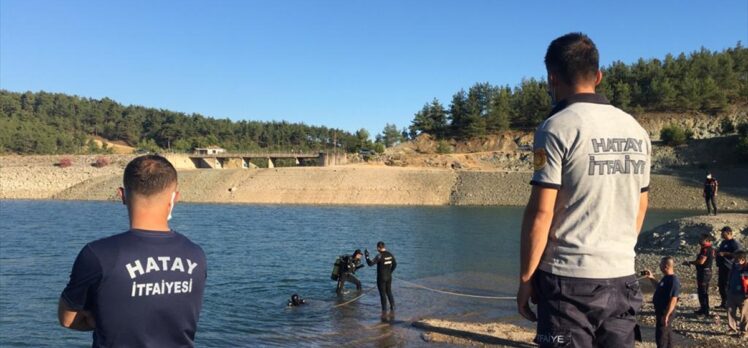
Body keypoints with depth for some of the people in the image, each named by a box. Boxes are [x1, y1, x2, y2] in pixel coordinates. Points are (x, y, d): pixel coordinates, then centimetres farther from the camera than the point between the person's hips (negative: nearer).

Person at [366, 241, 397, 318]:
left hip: (381, 278, -6)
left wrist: (366, 256, -13)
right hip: (389, 277, 6)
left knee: (383, 295, 2)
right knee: (389, 293, 18)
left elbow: (370, 264, -26)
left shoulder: (379, 256, -21)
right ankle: (392, 309, 20)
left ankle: (384, 312, 5)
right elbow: (395, 264, 12)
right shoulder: (390, 254, 1)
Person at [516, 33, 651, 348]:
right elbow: (639, 208, 17)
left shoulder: (558, 128, -11)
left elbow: (540, 212, -15)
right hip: (623, 278, 6)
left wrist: (525, 278, -6)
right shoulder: (635, 130, 10)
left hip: (569, 278, -6)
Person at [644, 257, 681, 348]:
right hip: (661, 311, 10)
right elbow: (659, 288, 27)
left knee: (661, 337, -3)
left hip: (665, 312, -10)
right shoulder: (666, 278, 7)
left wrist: (666, 315, -27)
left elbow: (673, 300, -26)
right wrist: (651, 278, 16)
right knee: (666, 335, 20)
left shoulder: (673, 280, -23)